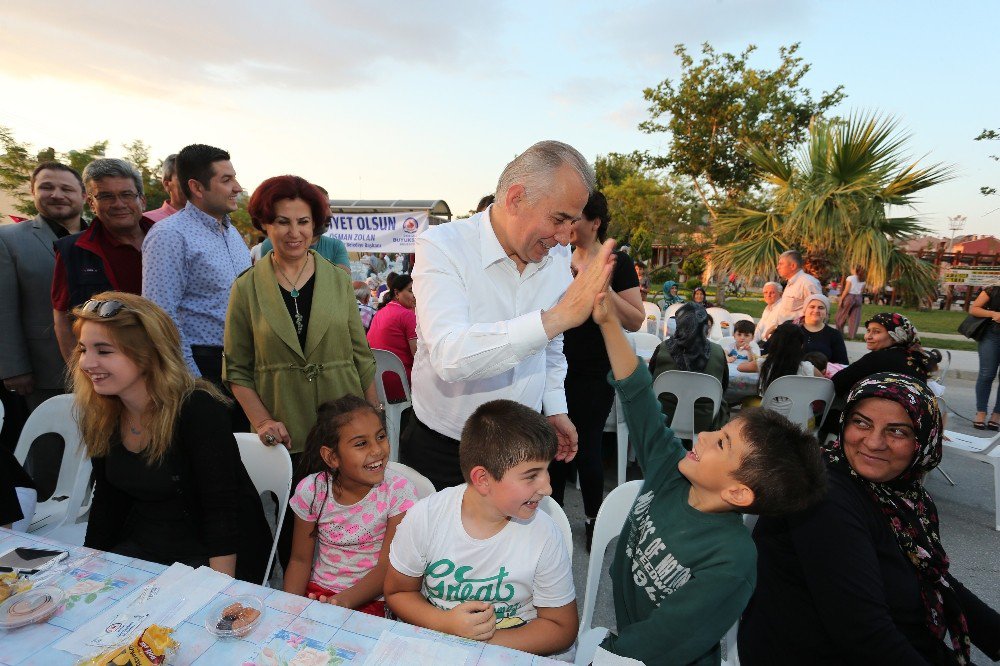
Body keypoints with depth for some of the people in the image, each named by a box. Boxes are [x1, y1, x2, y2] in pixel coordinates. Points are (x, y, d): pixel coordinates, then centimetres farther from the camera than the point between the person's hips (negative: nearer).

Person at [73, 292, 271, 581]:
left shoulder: (198, 409, -24)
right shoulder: (100, 416, -1)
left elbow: (221, 512, -24)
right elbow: (107, 500, 10)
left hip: (212, 558, -6)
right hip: (142, 548, 6)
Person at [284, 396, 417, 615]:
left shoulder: (398, 492, -16)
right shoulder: (311, 490, -8)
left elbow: (387, 567, -13)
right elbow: (300, 560, 2)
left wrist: (344, 601, -25)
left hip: (371, 600, -3)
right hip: (317, 593, 4)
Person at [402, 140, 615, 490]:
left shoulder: (556, 257, -1)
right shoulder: (441, 246, -19)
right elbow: (450, 357, -35)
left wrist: (555, 408, 11)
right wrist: (558, 316, -39)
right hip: (441, 449, -4)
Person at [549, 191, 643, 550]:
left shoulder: (617, 262, -7)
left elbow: (636, 320, -13)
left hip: (593, 374, -5)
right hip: (557, 368, 5)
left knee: (587, 447, 2)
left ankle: (593, 520, 25)